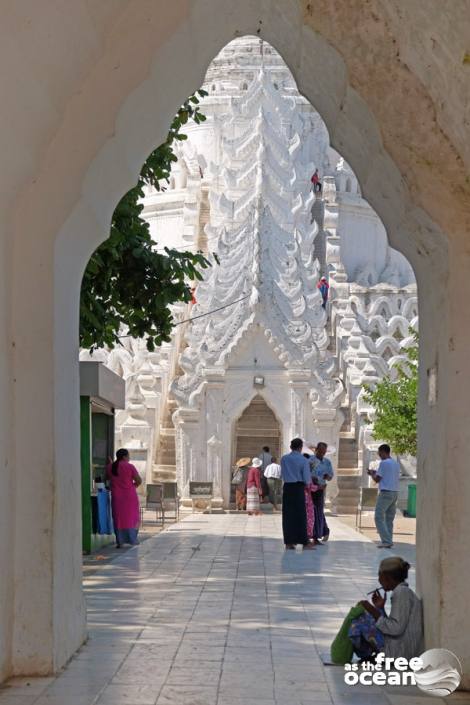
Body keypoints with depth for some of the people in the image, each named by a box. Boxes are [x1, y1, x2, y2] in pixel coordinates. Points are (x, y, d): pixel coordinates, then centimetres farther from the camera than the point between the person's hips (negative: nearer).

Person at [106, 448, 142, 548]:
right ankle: (132, 540, 10)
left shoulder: (110, 467, 1)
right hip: (129, 496, -3)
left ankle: (119, 541, 4)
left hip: (116, 496, 3)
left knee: (118, 518, 8)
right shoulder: (129, 466, -10)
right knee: (131, 516, 9)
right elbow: (139, 481, -8)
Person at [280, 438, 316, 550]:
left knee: (288, 514, 6)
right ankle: (304, 542, 1)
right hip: (299, 487, -3)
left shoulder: (284, 459, 3)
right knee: (301, 515, 1)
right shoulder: (303, 460, -8)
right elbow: (307, 479, -8)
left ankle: (289, 542, 6)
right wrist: (308, 482, 14)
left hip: (287, 487, 3)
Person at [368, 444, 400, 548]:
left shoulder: (384, 463, -10)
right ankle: (389, 541, 8)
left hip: (385, 493, -8)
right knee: (389, 519, 11)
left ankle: (386, 541, -13)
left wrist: (372, 473, 12)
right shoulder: (396, 464, 15)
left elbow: (377, 479, -10)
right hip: (395, 492, 8)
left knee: (379, 518, -5)